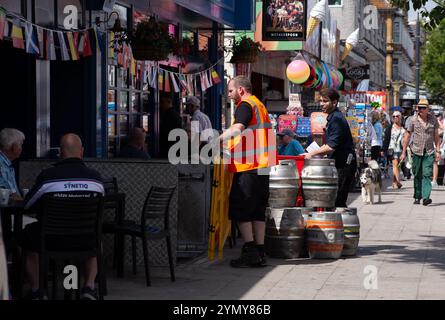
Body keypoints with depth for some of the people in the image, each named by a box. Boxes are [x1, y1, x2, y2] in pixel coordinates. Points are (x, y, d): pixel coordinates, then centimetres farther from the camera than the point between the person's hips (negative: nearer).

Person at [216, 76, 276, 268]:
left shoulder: (245, 105, -7)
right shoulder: (259, 105, 23)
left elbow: (237, 129, -25)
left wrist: (217, 140, -30)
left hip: (247, 167, -9)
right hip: (261, 166, 9)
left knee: (240, 210, -5)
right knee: (258, 210, 10)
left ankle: (250, 252, -10)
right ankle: (259, 253, 9)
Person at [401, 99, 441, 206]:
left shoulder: (433, 120, 2)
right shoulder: (414, 120, -1)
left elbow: (436, 136, 9)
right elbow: (407, 137, 6)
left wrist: (438, 151, 4)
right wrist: (403, 152, 5)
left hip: (429, 152, 0)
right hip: (417, 151, 0)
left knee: (427, 174, -12)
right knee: (417, 175, 6)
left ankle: (426, 197, -19)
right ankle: (417, 197, 18)